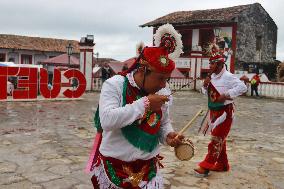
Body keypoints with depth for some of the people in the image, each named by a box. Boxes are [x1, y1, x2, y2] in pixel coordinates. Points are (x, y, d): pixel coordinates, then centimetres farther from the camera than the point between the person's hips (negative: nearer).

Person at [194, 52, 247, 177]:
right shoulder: (212, 77, 7)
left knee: (217, 139, -3)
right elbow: (206, 93, 16)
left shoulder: (228, 77, -17)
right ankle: (222, 165, 29)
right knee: (219, 139, 16)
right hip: (213, 112, 9)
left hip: (225, 112, -9)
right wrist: (205, 85, -5)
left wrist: (226, 95, -27)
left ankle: (205, 167, 2)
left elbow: (242, 87, -25)